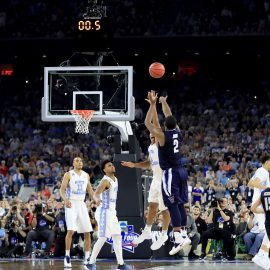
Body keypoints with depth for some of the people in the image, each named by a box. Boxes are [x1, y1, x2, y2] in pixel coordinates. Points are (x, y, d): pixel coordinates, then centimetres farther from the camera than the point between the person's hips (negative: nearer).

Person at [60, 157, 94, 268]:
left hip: (82, 204, 5)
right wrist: (65, 199, -27)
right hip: (71, 204, -5)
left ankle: (87, 257, 8)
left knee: (87, 232, 2)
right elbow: (62, 189, -9)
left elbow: (90, 190, 20)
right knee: (71, 230, -17)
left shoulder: (86, 175, 11)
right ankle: (67, 256, -9)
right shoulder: (68, 175, -3)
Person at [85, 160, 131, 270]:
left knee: (117, 237, 7)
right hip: (104, 212, -9)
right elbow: (96, 194, -31)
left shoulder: (115, 179, 11)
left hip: (112, 212, 9)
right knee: (103, 238, -9)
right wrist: (97, 200, -54)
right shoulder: (105, 181, -17)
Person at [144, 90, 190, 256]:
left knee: (172, 206, -10)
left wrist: (153, 104, -4)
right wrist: (164, 102, 31)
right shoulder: (178, 132, 4)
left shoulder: (163, 135, -14)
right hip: (181, 171, 7)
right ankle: (183, 234, 17)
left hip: (170, 173, -7)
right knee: (180, 204, 13)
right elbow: (170, 118, 21)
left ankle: (179, 238, -17)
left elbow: (148, 123, -7)